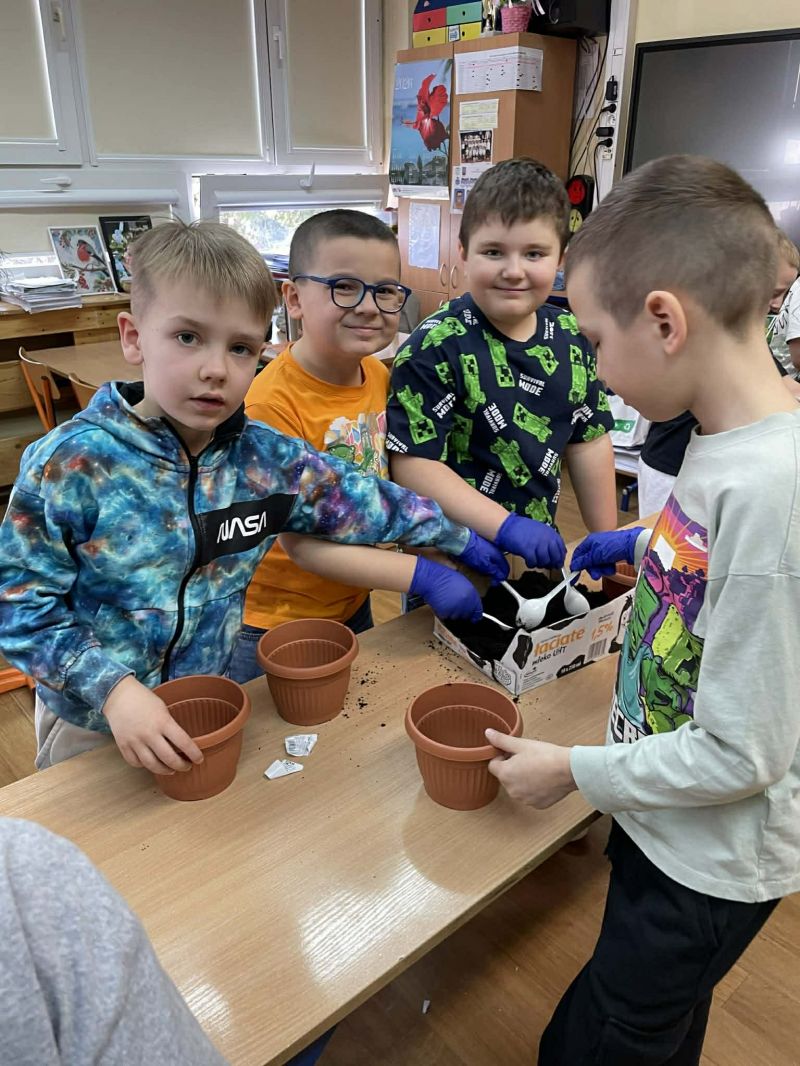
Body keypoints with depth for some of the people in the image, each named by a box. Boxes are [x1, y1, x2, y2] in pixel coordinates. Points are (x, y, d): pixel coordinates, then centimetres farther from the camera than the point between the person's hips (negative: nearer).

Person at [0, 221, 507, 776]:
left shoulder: (266, 457, -13)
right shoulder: (72, 463, -23)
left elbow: (362, 501, 0)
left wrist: (457, 537, 7)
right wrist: (111, 686, -28)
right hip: (92, 719, -2)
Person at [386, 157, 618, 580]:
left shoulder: (571, 337, -2)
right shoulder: (435, 347, -20)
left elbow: (589, 440, 7)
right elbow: (413, 463, -23)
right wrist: (507, 526, -28)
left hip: (539, 551, 6)